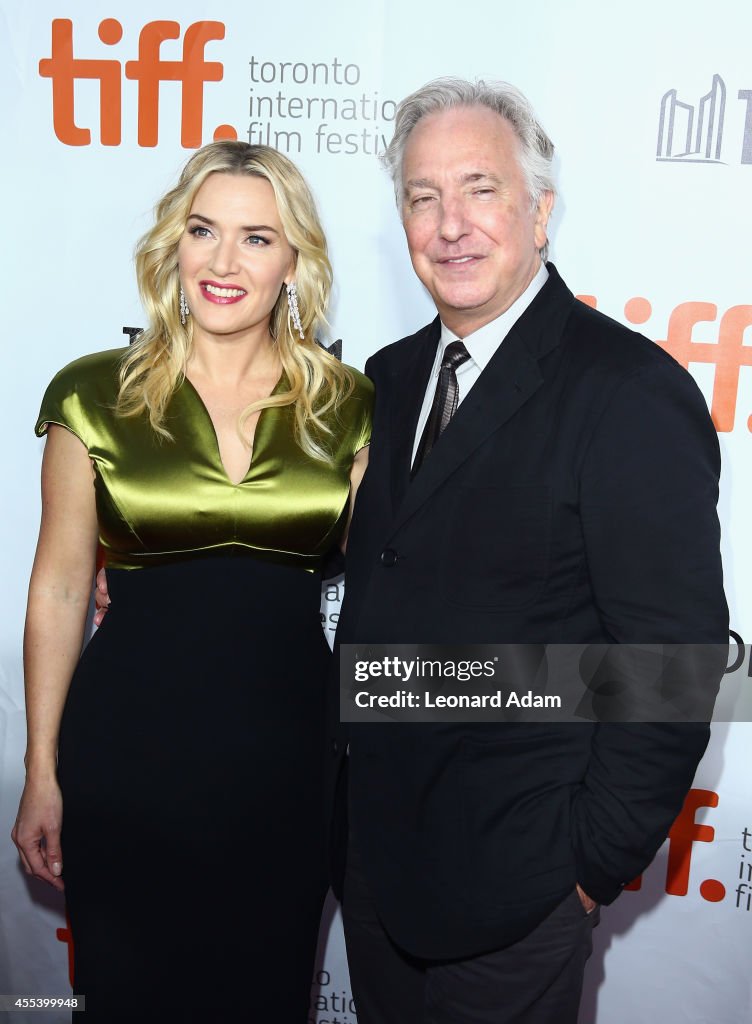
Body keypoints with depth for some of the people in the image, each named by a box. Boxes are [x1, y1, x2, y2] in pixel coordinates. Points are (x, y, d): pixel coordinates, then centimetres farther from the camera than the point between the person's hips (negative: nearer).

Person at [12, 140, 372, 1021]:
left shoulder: (346, 406, -1)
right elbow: (59, 586, 0)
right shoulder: (95, 396, -4)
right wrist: (41, 773, 3)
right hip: (129, 746, -1)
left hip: (288, 750, 1)